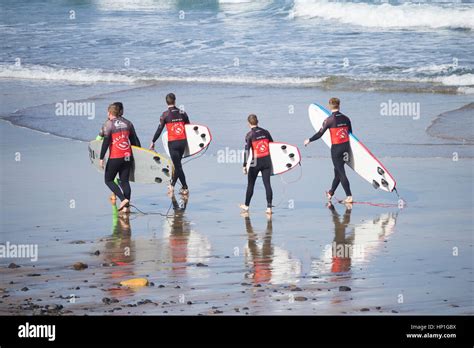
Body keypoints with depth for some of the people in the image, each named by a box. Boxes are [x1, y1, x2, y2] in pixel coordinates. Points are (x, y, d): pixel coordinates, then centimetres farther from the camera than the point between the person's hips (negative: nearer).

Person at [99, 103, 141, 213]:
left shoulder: (109, 124, -6)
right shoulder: (127, 123, 11)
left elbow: (105, 142, -12)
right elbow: (135, 140, 14)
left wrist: (101, 158, -10)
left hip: (115, 157, -5)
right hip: (128, 156, 5)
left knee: (108, 180, 7)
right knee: (125, 181, 8)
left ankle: (123, 199, -9)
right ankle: (126, 206, 1)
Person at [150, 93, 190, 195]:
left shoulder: (165, 114, -7)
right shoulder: (182, 113, 4)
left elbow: (159, 129, -7)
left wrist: (153, 142, 1)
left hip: (172, 143, -4)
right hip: (183, 141, 4)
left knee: (177, 165, 1)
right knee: (178, 164, 18)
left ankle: (185, 188, -1)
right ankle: (172, 185, 29)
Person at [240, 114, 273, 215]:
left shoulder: (250, 135, -9)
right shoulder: (265, 132, 4)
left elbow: (247, 151, -14)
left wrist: (244, 165, -14)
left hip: (256, 162, -3)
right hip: (267, 161, 3)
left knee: (250, 184, 12)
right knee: (267, 184, 2)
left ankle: (246, 206, 23)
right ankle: (269, 208, -2)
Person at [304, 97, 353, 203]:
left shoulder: (329, 120, -11)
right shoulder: (345, 118, 6)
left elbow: (320, 134, -9)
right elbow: (350, 132, 15)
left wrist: (309, 140, 6)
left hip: (336, 148, -6)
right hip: (346, 146, 6)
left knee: (341, 172, -2)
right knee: (338, 170, 18)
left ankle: (349, 196, -7)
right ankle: (331, 193, 33)